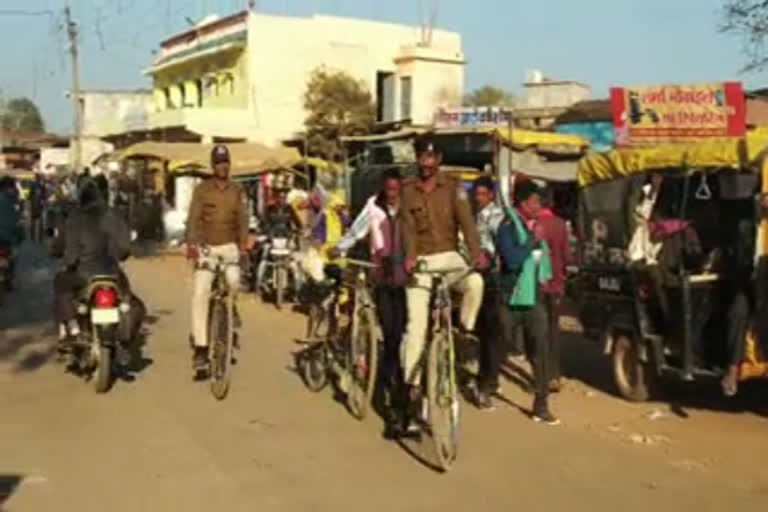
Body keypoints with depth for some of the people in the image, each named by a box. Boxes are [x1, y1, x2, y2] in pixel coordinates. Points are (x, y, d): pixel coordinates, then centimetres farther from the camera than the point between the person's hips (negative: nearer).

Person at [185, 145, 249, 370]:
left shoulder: (238, 191, 6)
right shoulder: (201, 189, -1)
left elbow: (242, 219, 1)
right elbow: (193, 218, -8)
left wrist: (243, 244, -13)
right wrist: (191, 244, -22)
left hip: (229, 246, 2)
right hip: (206, 247, -1)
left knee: (233, 281, -22)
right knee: (200, 295, -11)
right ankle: (200, 347, -7)